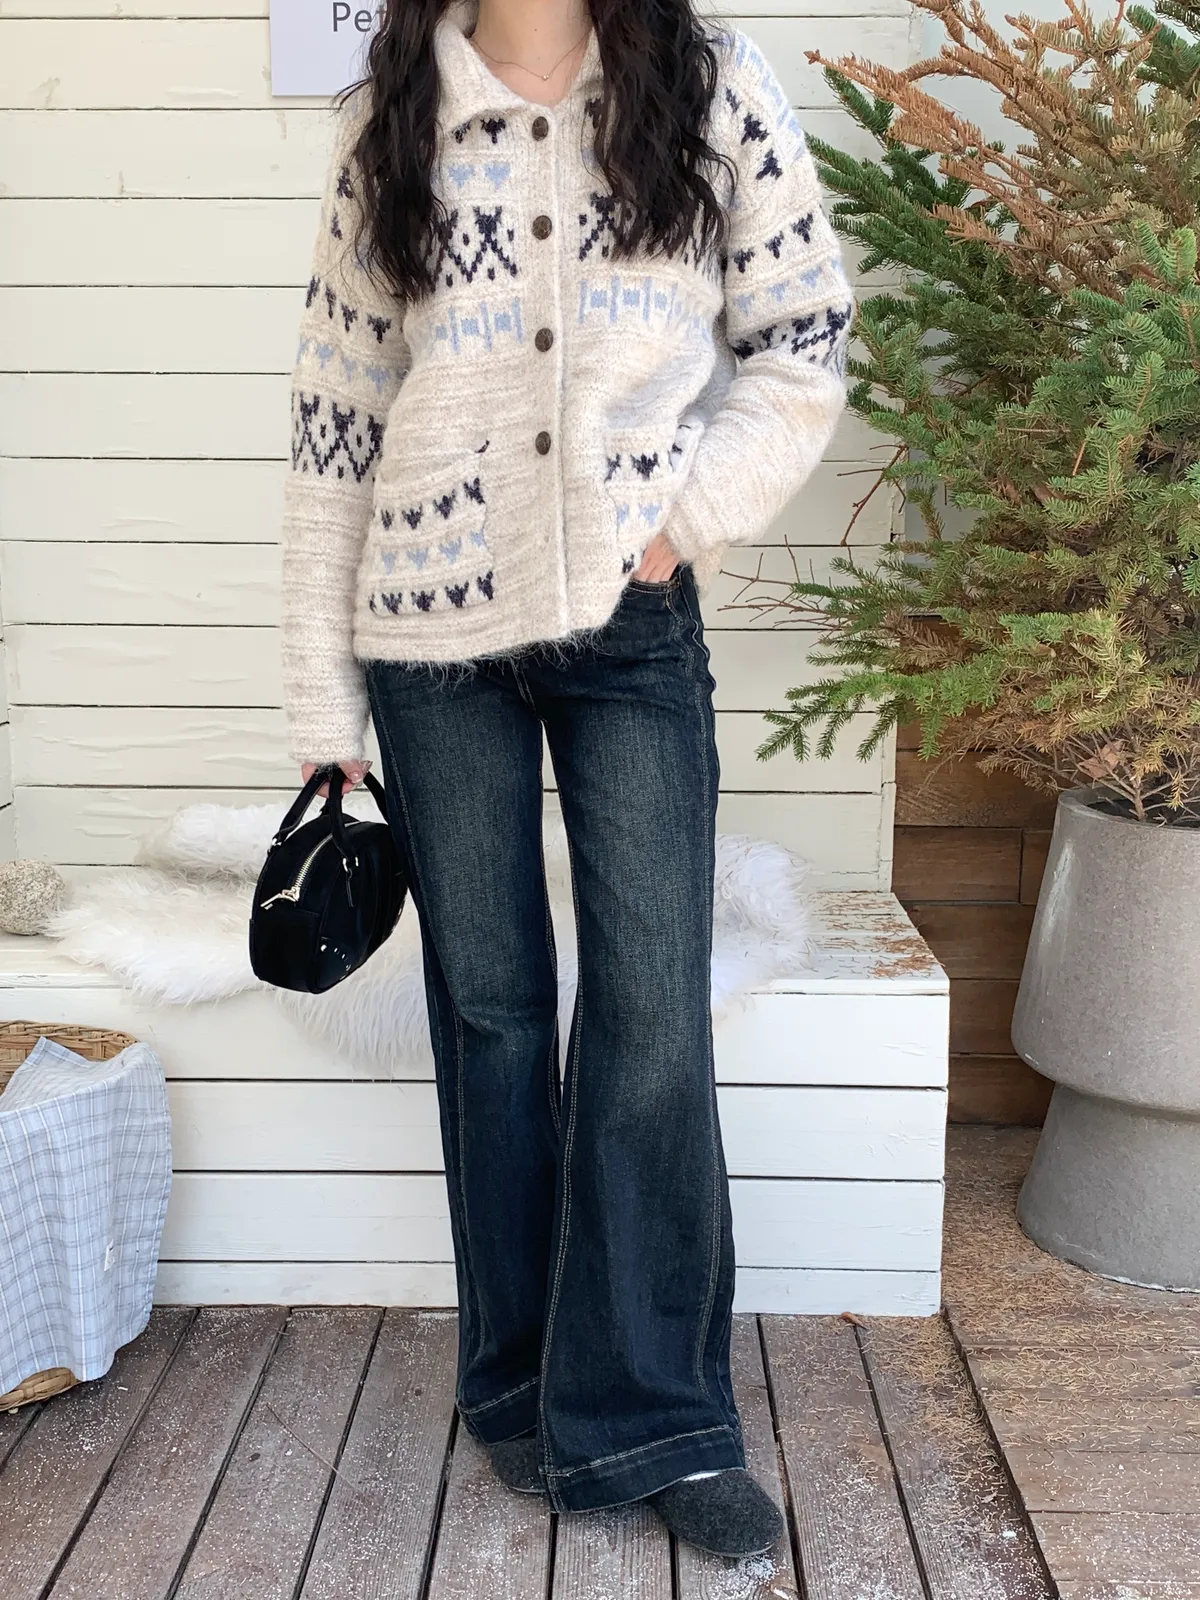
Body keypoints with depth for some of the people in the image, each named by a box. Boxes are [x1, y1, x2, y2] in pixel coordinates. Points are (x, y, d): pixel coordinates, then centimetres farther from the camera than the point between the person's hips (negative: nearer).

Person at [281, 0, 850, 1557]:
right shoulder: (390, 126, 6)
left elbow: (802, 344, 7)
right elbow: (334, 418, 5)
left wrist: (689, 508, -8)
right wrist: (324, 696, 2)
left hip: (632, 622, 0)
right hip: (432, 625, 1)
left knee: (654, 1006, -3)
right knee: (489, 1003, 8)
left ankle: (651, 1412, 12)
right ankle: (524, 1386, 24)